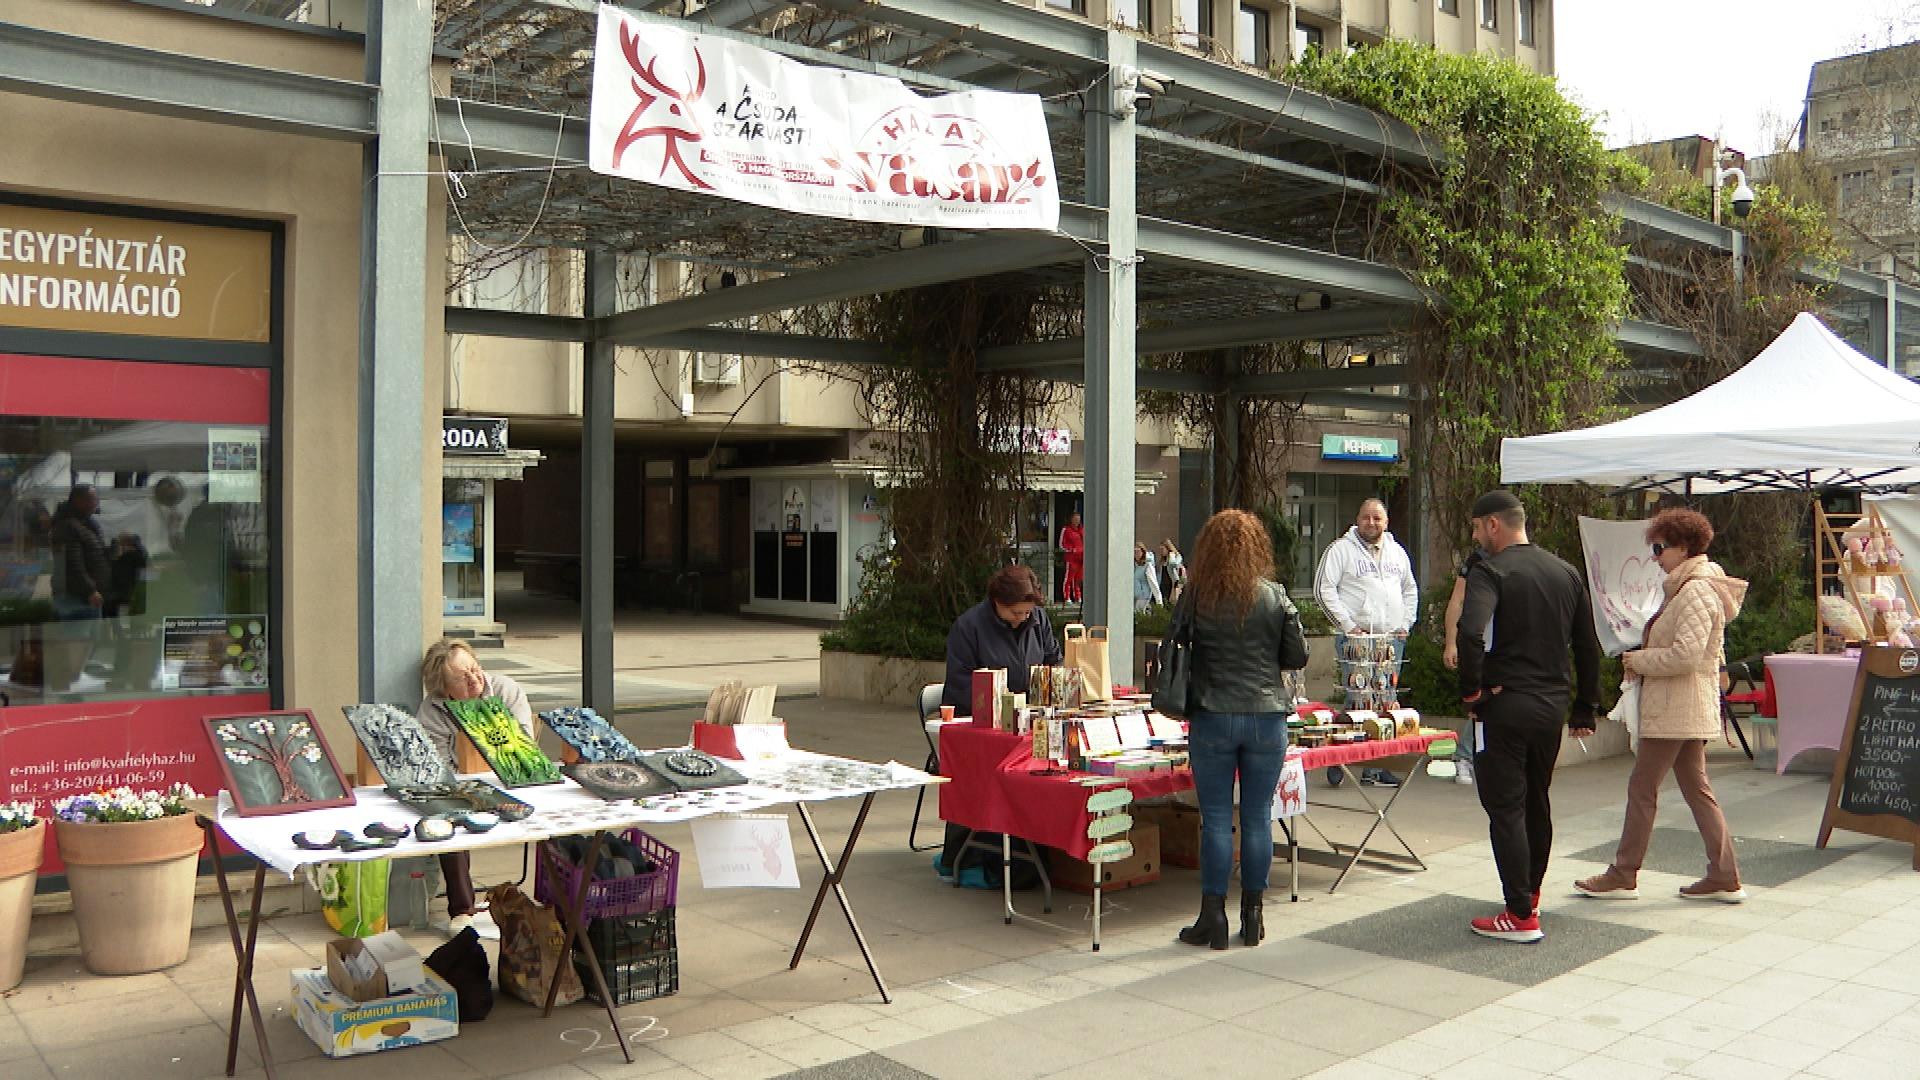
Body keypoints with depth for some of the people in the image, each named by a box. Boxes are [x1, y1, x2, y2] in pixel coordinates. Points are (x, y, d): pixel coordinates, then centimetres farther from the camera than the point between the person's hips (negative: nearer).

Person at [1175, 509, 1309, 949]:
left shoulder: (1195, 598, -6)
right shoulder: (1274, 597, -4)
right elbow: (1298, 656, 1)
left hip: (1212, 718, -1)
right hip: (1265, 716, 1)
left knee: (1216, 819, 6)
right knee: (1258, 818, 9)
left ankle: (1213, 917, 11)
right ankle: (1253, 916, 18)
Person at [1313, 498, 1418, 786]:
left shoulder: (1397, 552, 17)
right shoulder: (1340, 549, -1)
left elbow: (1410, 590, 28)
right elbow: (1323, 589, -7)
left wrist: (1406, 624, 14)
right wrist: (1348, 625, -11)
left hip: (1392, 638, 6)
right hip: (1355, 638, -6)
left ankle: (1376, 767, 11)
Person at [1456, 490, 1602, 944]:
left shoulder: (1490, 571, -12)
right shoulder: (1566, 573, 10)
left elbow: (1471, 632, -30)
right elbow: (1588, 647, 13)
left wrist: (1472, 689, -16)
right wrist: (1585, 708, 18)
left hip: (1504, 707, -7)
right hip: (1552, 706, 7)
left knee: (1505, 808, -1)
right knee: (1536, 801, 21)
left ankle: (1521, 916, 0)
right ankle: (1531, 894, 34)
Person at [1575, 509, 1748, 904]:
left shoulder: (1696, 592, -18)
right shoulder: (1688, 588, 15)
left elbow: (1685, 655, -26)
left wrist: (1638, 660, -12)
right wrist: (1642, 659, 7)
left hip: (1674, 709, -11)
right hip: (1687, 708, 11)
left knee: (1642, 787, -2)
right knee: (1696, 787, 12)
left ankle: (1623, 876, 7)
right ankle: (1724, 878, 16)